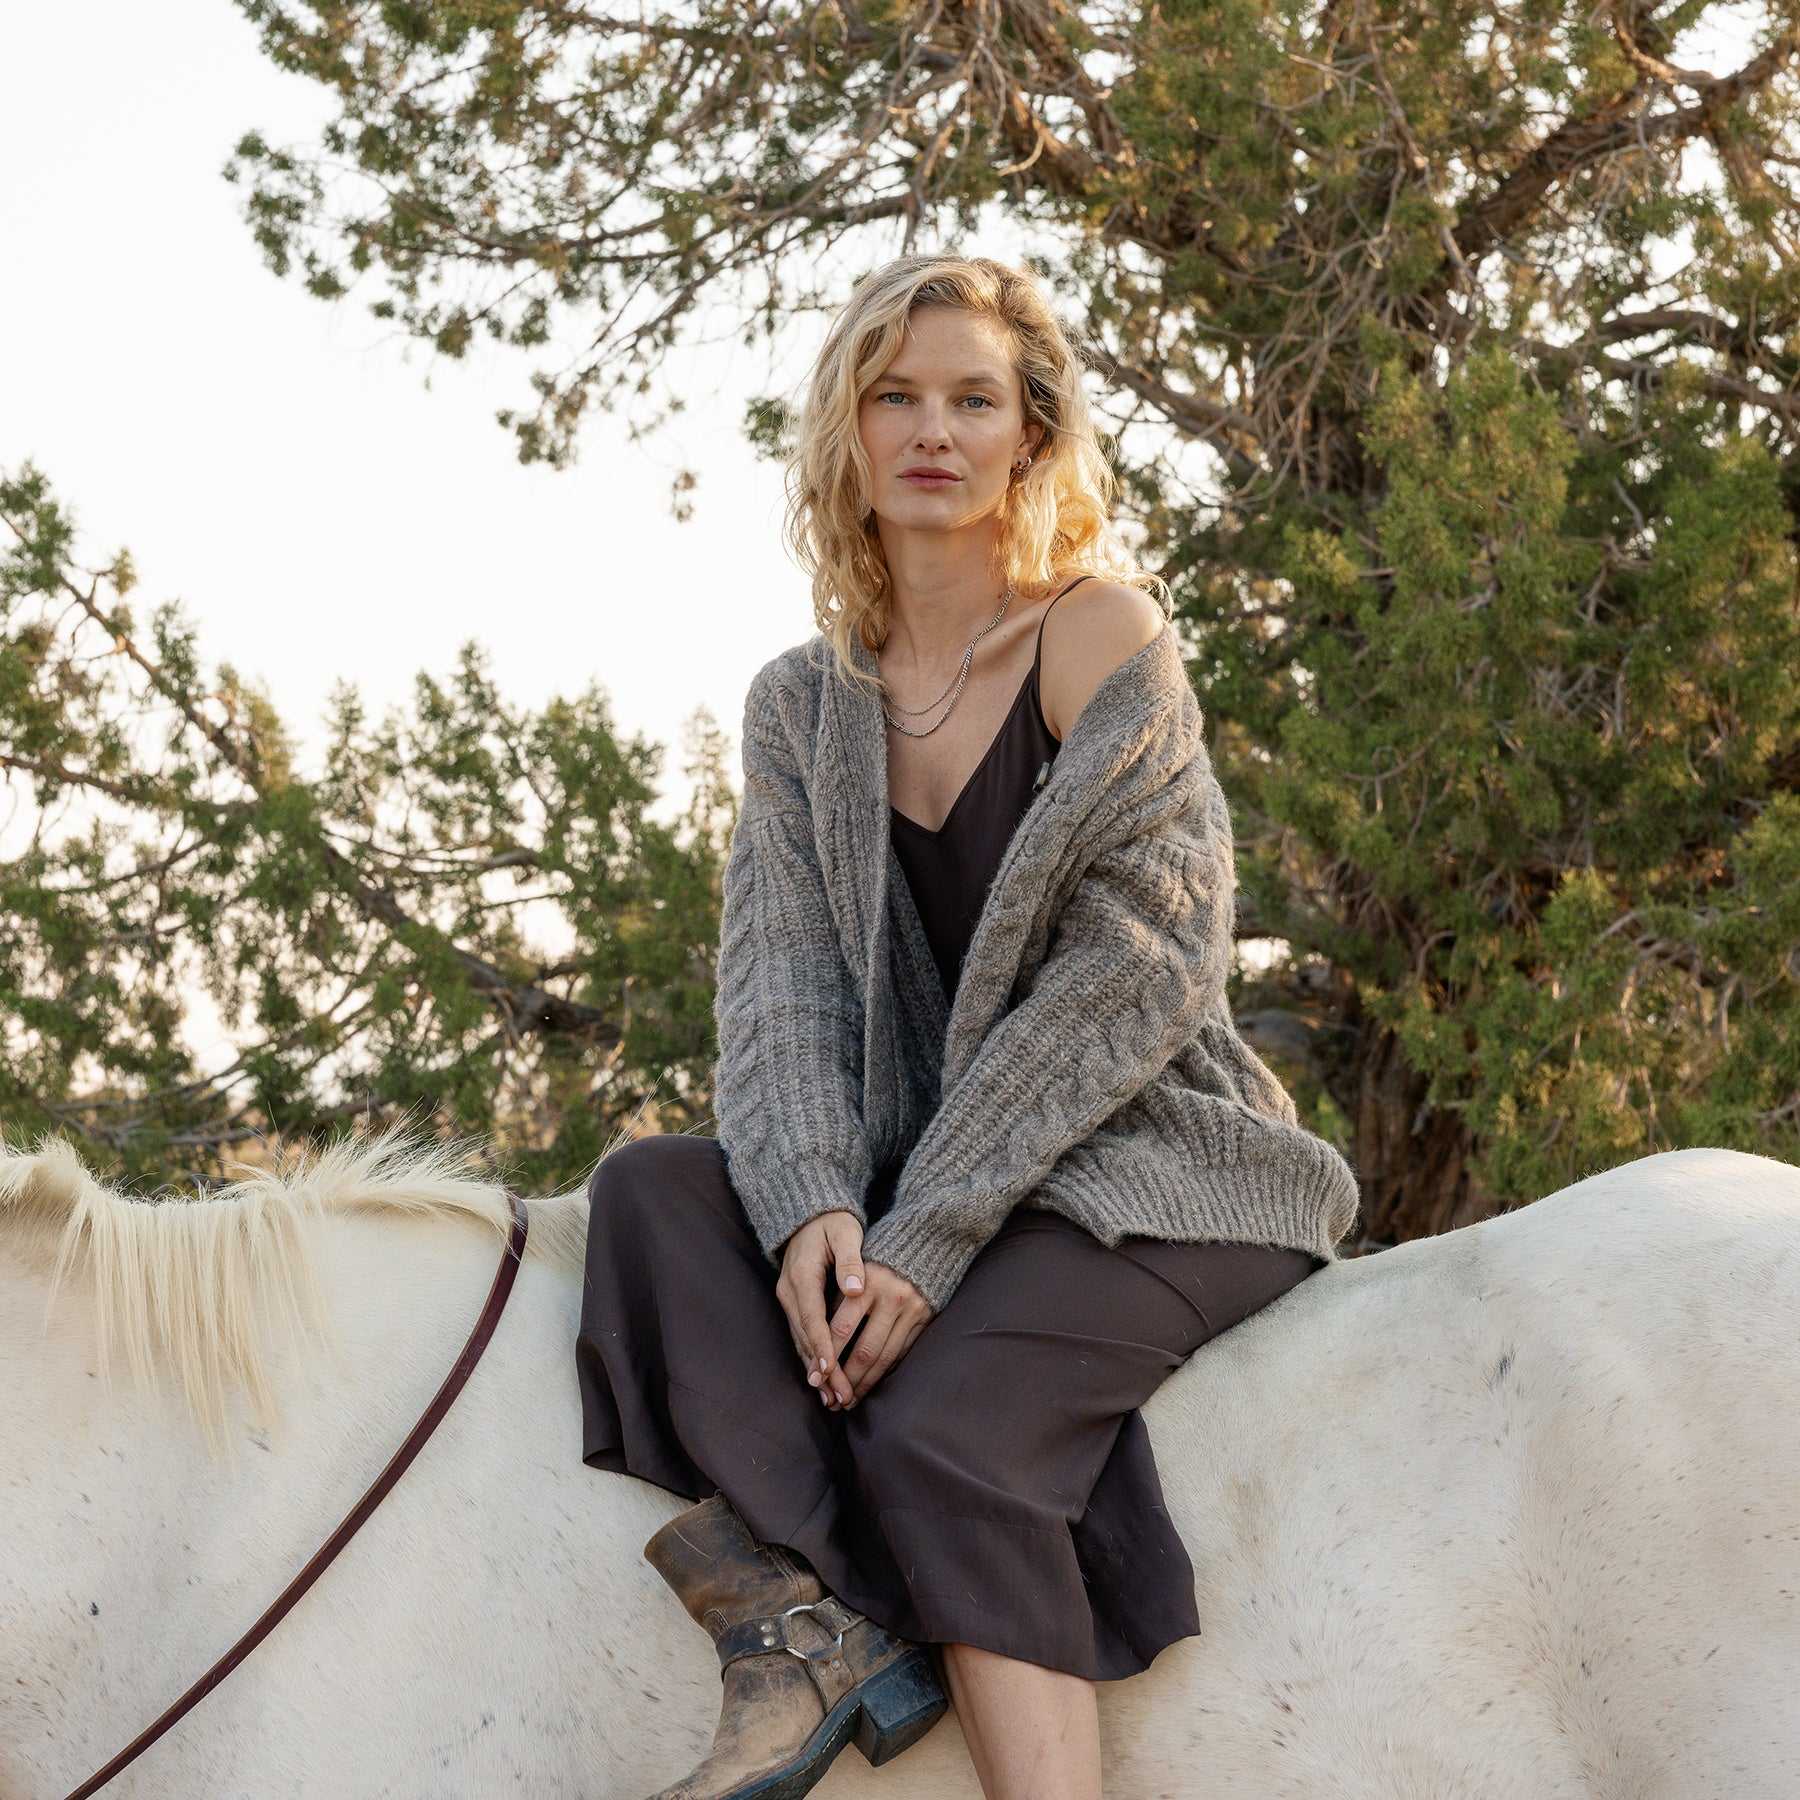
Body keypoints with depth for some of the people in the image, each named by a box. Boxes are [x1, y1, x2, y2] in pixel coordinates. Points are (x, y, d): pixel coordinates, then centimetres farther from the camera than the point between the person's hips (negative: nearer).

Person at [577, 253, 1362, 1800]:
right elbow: (784, 989, 1)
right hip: (919, 1179, 6)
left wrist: (925, 1243, -19)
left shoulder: (1103, 633, -6)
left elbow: (1134, 968, -14)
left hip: (1147, 1166, -6)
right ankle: (807, 1612, -33)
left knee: (937, 1431, -29)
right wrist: (812, 1211, -20)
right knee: (650, 1192, -18)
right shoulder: (803, 705, 11)